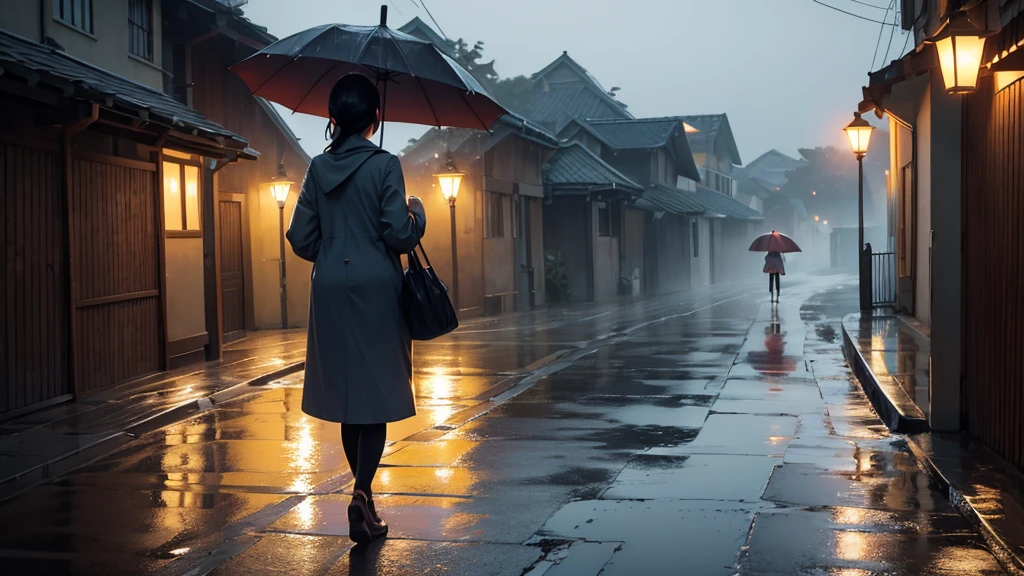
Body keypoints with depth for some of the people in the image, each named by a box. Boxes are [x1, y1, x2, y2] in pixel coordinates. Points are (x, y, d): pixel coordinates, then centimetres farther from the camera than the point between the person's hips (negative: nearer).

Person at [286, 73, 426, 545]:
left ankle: (365, 496, 21)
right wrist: (416, 212, 7)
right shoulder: (384, 165, -9)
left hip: (331, 290, 4)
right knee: (376, 391, 0)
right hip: (376, 287, -4)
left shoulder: (318, 168, 5)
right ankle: (362, 493, -15)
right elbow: (399, 235, -13)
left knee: (345, 391, 13)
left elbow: (300, 239, 5)